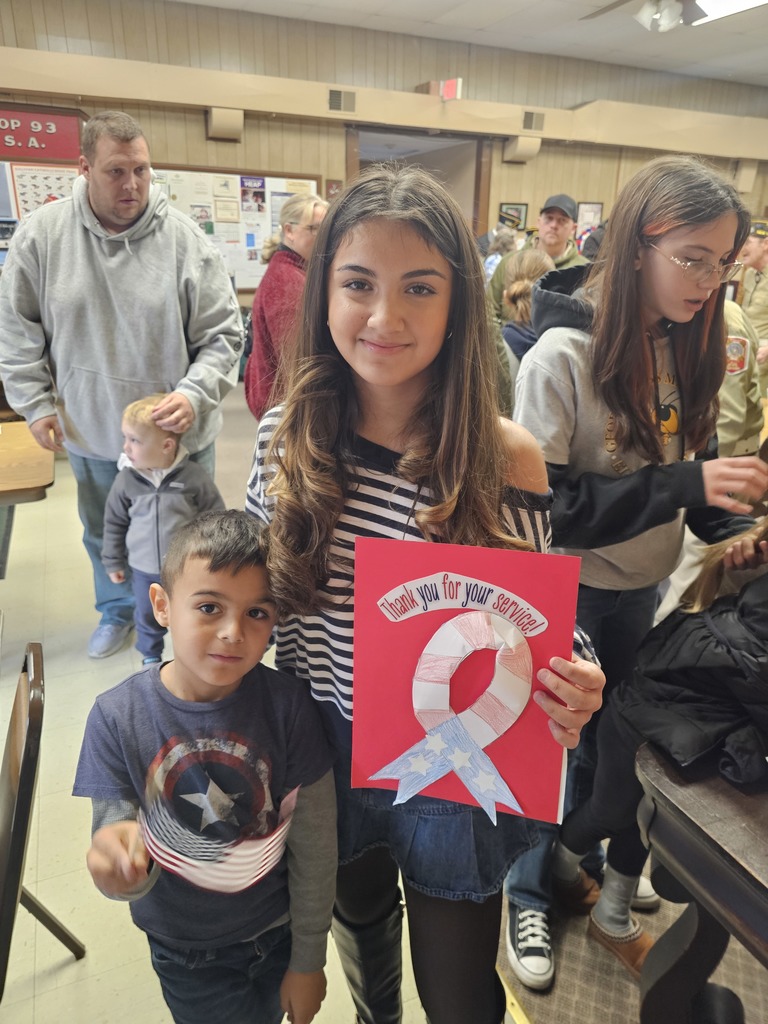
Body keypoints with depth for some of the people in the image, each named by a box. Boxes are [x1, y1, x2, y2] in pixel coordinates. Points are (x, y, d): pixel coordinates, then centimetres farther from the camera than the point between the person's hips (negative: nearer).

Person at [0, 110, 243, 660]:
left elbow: (223, 334, -10)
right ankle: (117, 611, 51)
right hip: (89, 432, 3)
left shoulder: (185, 238, -13)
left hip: (178, 435, -2)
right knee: (104, 535, 24)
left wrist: (195, 396, -23)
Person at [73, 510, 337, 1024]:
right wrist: (118, 864, -39)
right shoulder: (117, 717, -21)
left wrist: (308, 961, -3)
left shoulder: (288, 705, -24)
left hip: (280, 932, 1)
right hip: (185, 951, 0)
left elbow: (314, 845, -13)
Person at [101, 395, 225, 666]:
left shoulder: (194, 477, -18)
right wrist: (113, 562, 7)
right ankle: (151, 657, 48)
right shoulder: (126, 480, -11)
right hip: (144, 569, 3)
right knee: (147, 618, 21)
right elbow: (114, 522, 2)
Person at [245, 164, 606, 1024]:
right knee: (359, 918, 33)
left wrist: (569, 695, -27)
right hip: (324, 753, 3)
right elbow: (254, 601, -1)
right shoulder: (286, 436, -13)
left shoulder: (505, 456, -19)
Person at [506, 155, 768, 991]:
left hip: (640, 587, 6)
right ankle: (530, 896, 41)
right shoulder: (562, 356, -21)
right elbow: (543, 507, -24)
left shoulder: (683, 348, -1)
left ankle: (584, 865, 52)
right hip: (565, 594, -6)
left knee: (610, 740, 23)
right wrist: (682, 483, -27)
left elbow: (692, 467, 9)